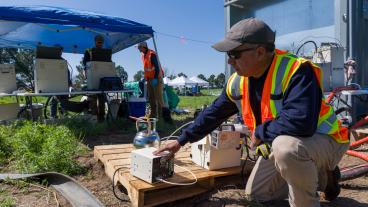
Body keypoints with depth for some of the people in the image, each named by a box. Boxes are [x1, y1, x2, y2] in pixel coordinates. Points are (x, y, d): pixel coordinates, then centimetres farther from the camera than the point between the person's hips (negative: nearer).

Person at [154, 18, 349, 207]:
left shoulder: (296, 71, -31)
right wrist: (181, 140, 5)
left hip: (322, 139, -7)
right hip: (283, 144, 8)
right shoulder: (237, 82, -7)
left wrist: (259, 133, -26)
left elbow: (299, 122, -43)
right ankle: (321, 176, 22)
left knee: (286, 147, -40)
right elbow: (212, 114, 3)